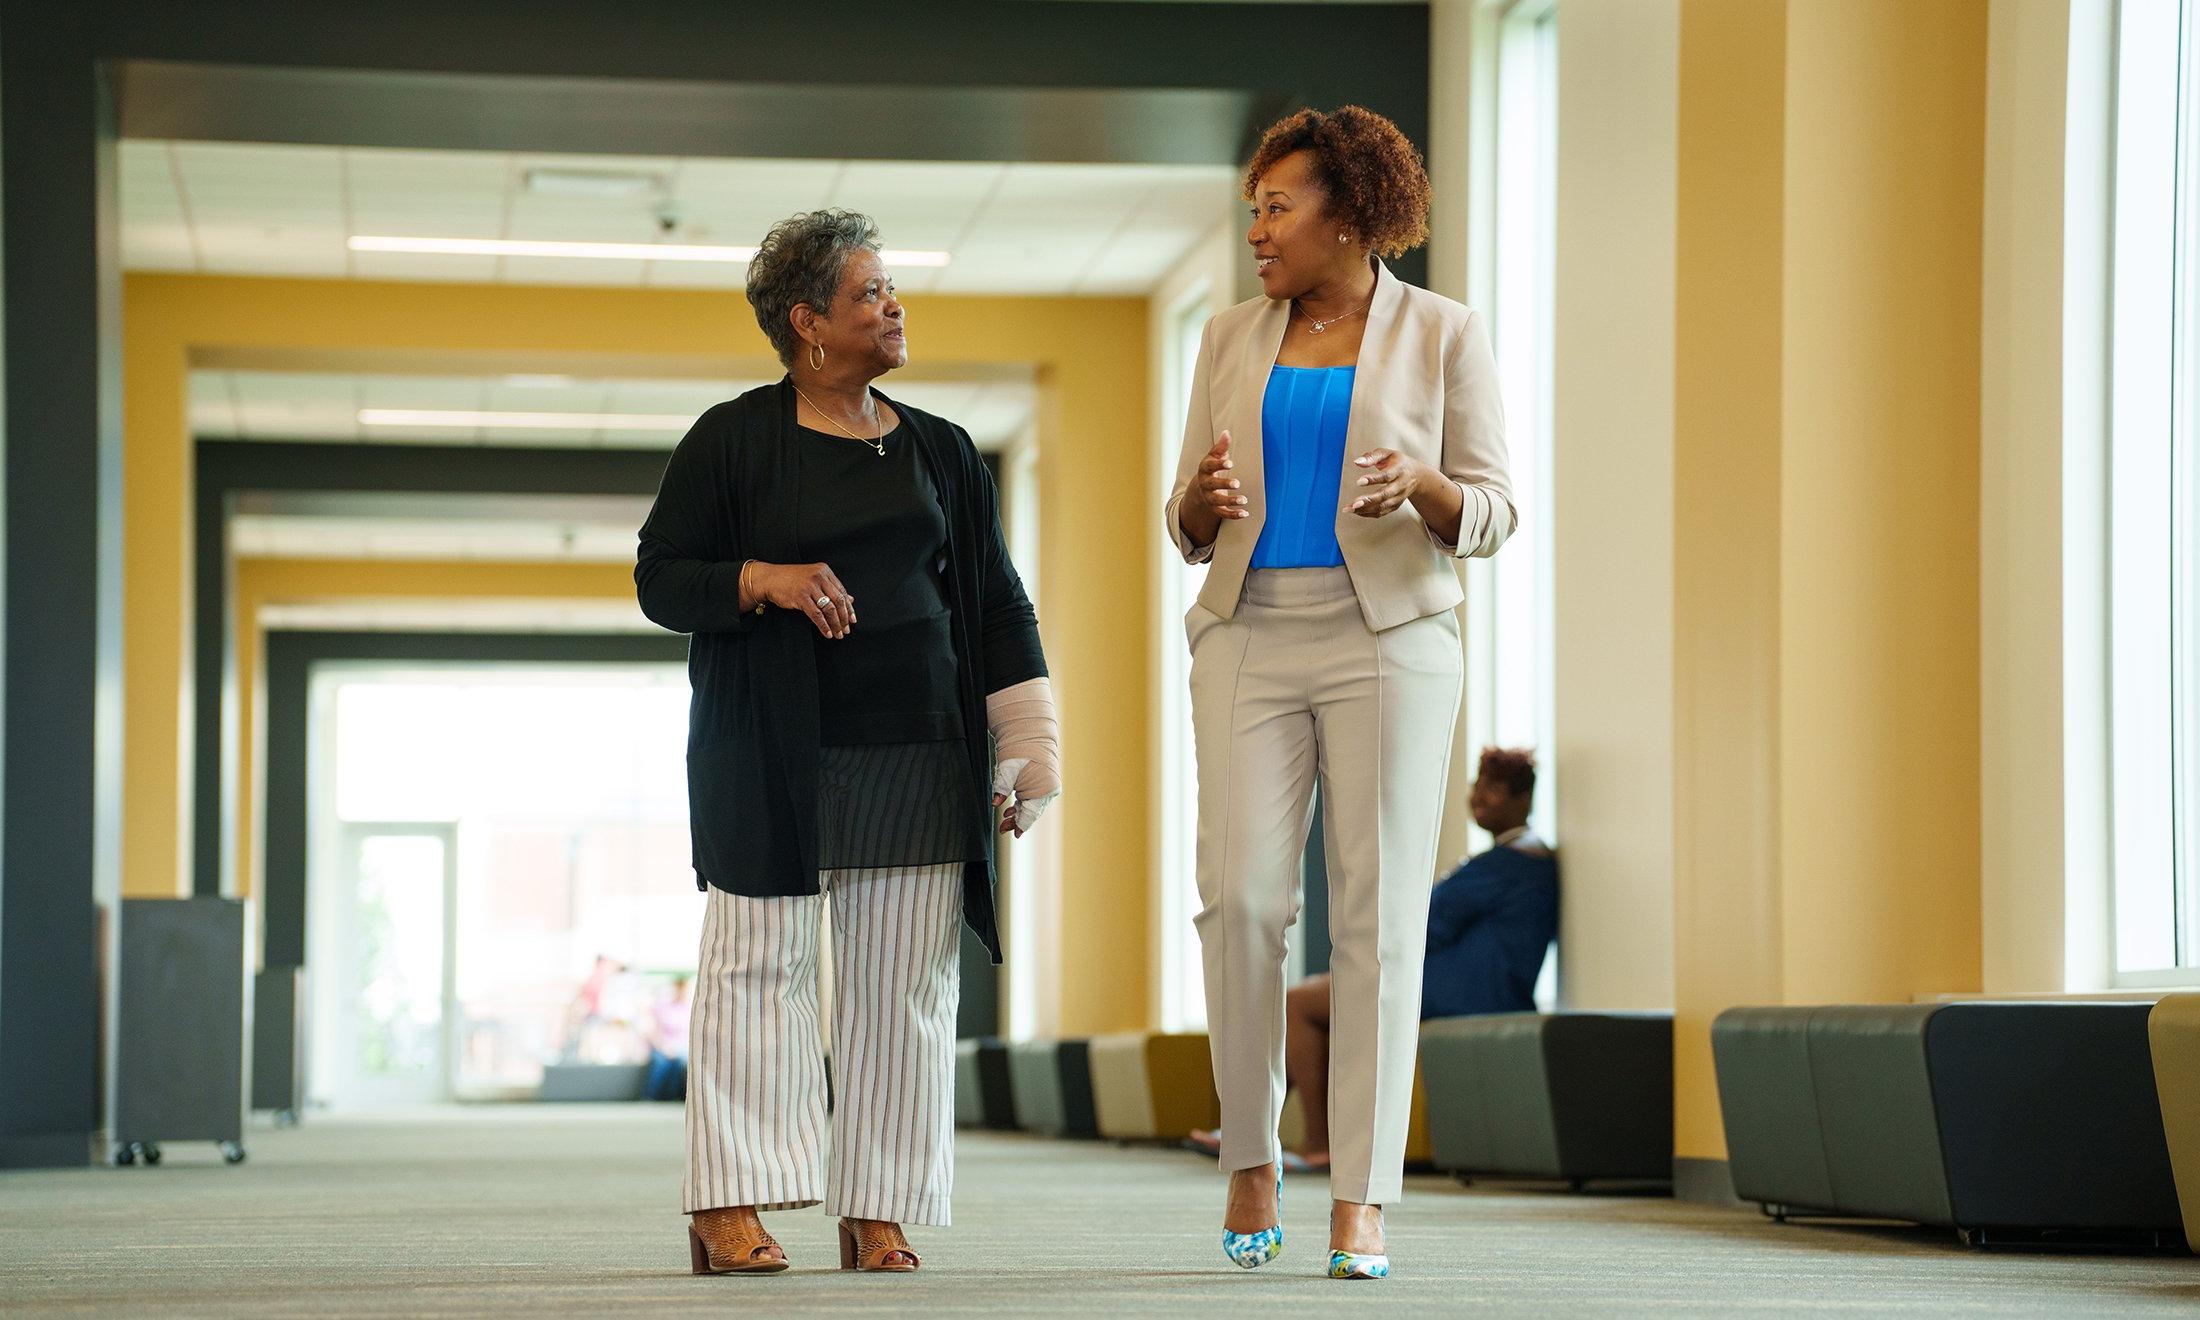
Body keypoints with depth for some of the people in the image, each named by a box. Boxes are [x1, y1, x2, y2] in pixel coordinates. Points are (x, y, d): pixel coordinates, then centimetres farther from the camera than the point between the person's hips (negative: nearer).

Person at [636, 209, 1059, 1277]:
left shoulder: (940, 452, 14)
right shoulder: (732, 440, 3)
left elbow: (994, 606, 15)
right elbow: (660, 579, 2)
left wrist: (1024, 751, 7)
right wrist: (765, 578, -16)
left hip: (916, 754, 4)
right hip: (768, 757, -3)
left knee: (902, 981, 0)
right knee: (759, 964, -6)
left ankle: (879, 1212, 6)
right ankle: (729, 1211, -4)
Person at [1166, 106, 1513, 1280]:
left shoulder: (1441, 335, 4)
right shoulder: (1233, 342, 14)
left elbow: (1491, 514, 2)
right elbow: (1188, 529, 14)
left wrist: (1422, 485, -20)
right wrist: (1205, 496, -10)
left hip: (1388, 635, -2)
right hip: (1251, 636, 3)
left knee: (1378, 912, -6)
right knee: (1239, 898, -10)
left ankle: (1358, 1203, -4)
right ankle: (1250, 1160, 7)